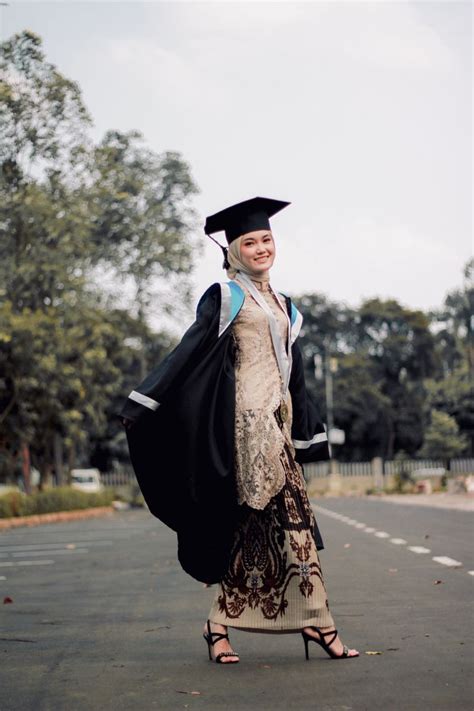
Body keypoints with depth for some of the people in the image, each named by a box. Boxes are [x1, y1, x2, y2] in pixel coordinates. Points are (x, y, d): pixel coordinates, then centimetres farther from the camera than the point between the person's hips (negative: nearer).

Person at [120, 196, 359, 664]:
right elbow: (189, 353, -6)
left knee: (253, 526, 3)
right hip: (248, 419, -7)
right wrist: (144, 404, -13)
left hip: (277, 421, 7)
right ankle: (316, 621, -3)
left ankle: (220, 626, 7)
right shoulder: (225, 297, 0)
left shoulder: (284, 306, 21)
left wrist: (308, 432, 23)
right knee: (290, 517, -9)